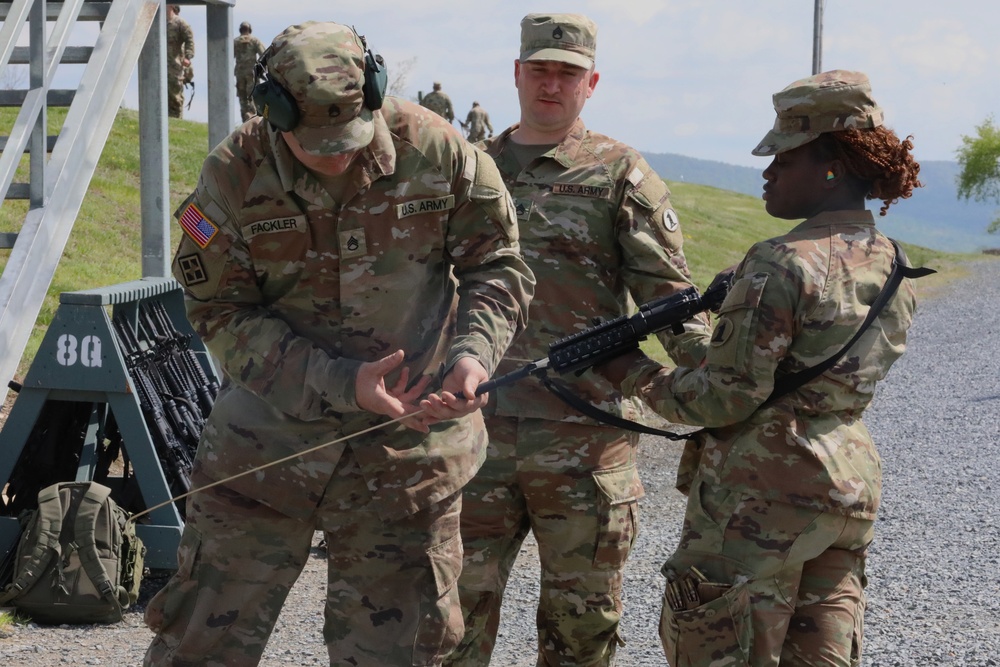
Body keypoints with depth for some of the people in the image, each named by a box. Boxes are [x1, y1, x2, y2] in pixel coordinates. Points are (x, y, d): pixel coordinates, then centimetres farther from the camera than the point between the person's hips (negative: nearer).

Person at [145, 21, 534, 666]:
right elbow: (221, 315, -8)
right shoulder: (234, 176, -11)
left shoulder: (438, 152, -8)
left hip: (409, 448, 1)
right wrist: (342, 384, -19)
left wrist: (474, 350, -17)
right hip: (267, 438, 0)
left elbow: (498, 265, 3)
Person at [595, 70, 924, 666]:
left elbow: (728, 399, -17)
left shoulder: (782, 265, -18)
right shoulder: (893, 267, 7)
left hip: (760, 494, -8)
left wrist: (638, 376, -3)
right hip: (853, 485, 8)